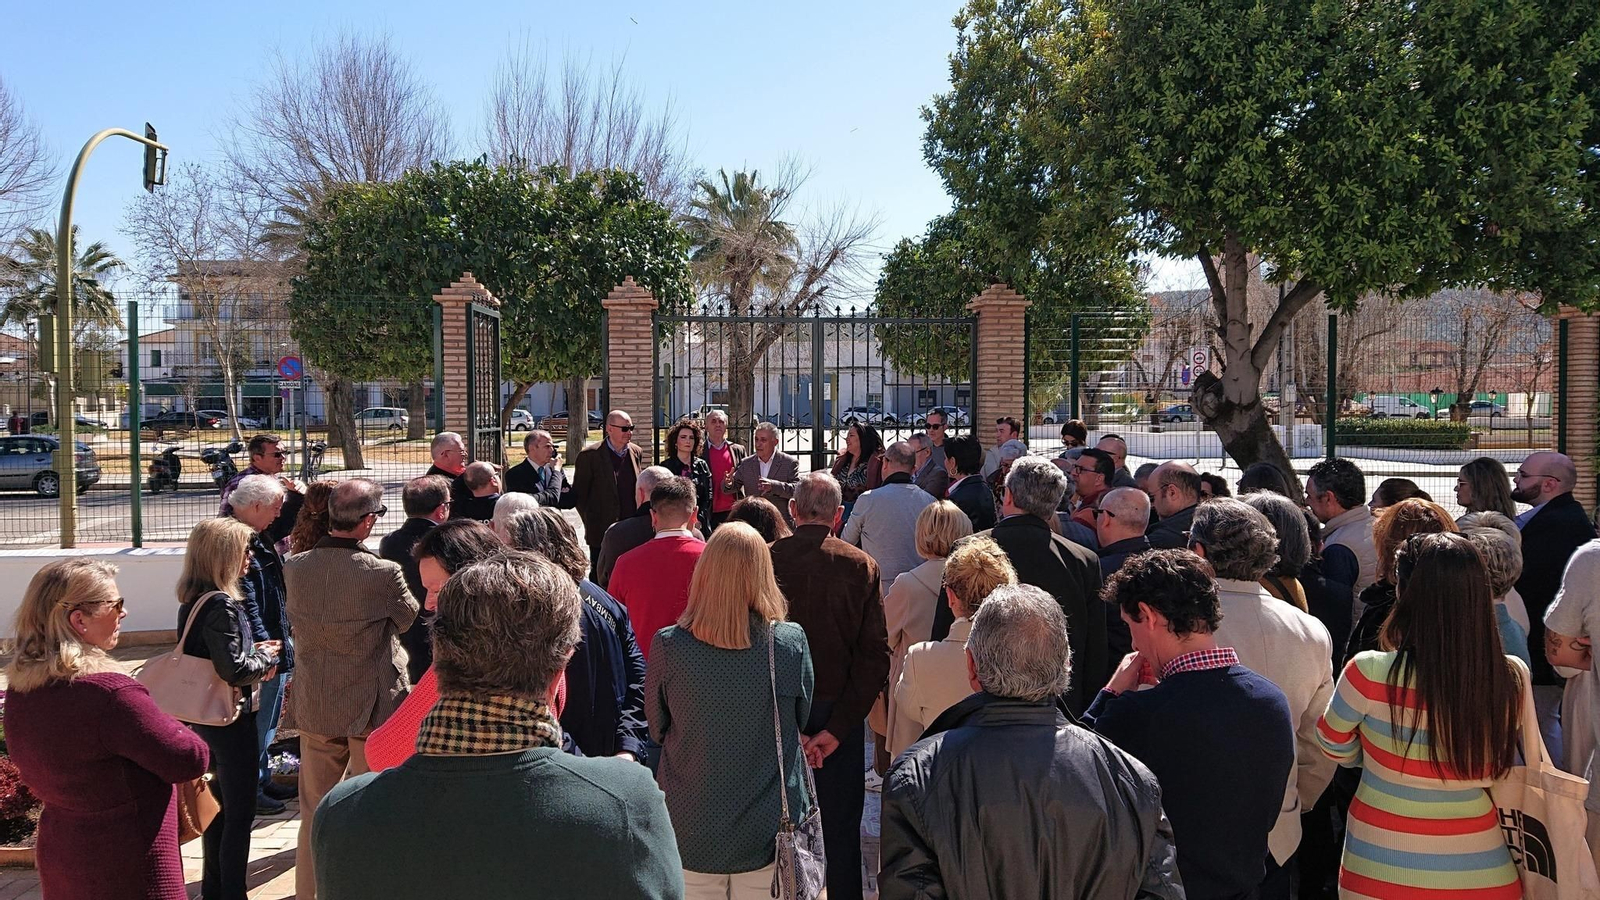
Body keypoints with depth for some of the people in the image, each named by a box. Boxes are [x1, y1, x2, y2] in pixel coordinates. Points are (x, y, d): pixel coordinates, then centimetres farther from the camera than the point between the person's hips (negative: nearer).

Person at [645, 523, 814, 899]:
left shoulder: (668, 645, -17)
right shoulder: (792, 643, -15)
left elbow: (656, 730, -1)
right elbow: (800, 720, 1)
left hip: (691, 830, 0)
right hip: (768, 829, 0)